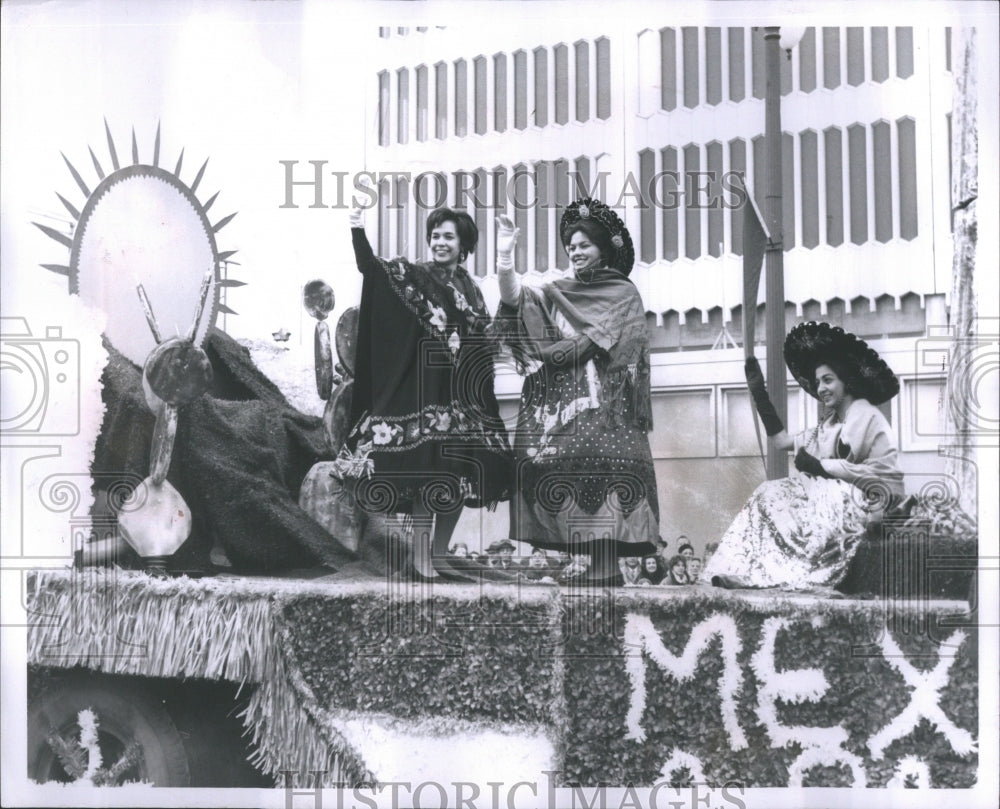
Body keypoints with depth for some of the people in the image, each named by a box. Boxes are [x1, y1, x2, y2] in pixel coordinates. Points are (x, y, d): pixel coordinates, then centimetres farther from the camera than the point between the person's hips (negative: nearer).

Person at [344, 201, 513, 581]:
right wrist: (358, 232, -31)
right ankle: (420, 555, -1)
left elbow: (484, 338, 19)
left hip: (465, 393, 6)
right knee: (430, 469, -10)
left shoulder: (469, 287, 14)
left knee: (460, 475, 6)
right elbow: (371, 266, -17)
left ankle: (439, 554, 16)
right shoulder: (414, 275, -1)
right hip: (427, 390, -5)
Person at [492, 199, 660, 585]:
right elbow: (514, 298, 4)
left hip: (599, 400, -4)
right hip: (559, 398, 5)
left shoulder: (623, 293, 8)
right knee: (561, 475, -6)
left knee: (599, 472, -15)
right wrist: (504, 254, -8)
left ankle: (605, 564, -19)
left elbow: (604, 340, -3)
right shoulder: (558, 292, 19)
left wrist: (565, 349, -8)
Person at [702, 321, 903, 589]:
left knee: (775, 496, -22)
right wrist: (759, 394, 17)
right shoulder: (830, 424, 21)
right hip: (835, 495, 8)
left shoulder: (865, 416, -5)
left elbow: (881, 471, -16)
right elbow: (781, 441, 20)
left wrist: (821, 466, -13)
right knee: (770, 493, -12)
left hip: (867, 501, -8)